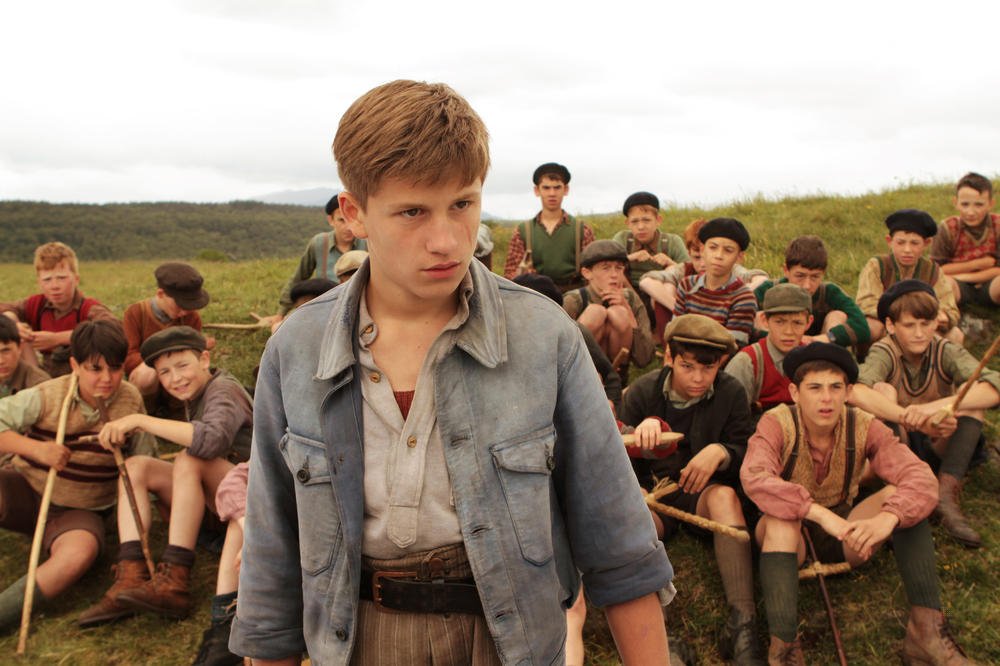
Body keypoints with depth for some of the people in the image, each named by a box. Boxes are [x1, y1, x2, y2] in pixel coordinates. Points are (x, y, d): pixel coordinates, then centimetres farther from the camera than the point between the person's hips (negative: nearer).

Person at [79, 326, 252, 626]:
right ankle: (130, 577, -23)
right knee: (135, 466, -6)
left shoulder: (223, 390, -13)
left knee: (189, 460, -32)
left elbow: (211, 439, -35)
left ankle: (175, 583, -35)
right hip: (210, 498, 9)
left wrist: (141, 421, -31)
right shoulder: (194, 396, 15)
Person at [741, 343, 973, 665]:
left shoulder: (864, 427, -11)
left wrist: (886, 519, -45)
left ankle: (926, 628, -25)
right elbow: (754, 478, -37)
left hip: (843, 537, 3)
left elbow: (921, 478, -24)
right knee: (781, 515, -36)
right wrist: (821, 513, -48)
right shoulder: (777, 423, -18)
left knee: (901, 495, -20)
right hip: (787, 534, -3)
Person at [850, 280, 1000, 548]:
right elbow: (854, 392, -37)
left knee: (973, 399, -20)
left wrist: (939, 406, -44)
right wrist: (912, 418, -49)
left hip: (937, 450, 2)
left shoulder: (947, 352, -8)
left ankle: (946, 493, -31)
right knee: (882, 390, -25)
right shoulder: (884, 352, -13)